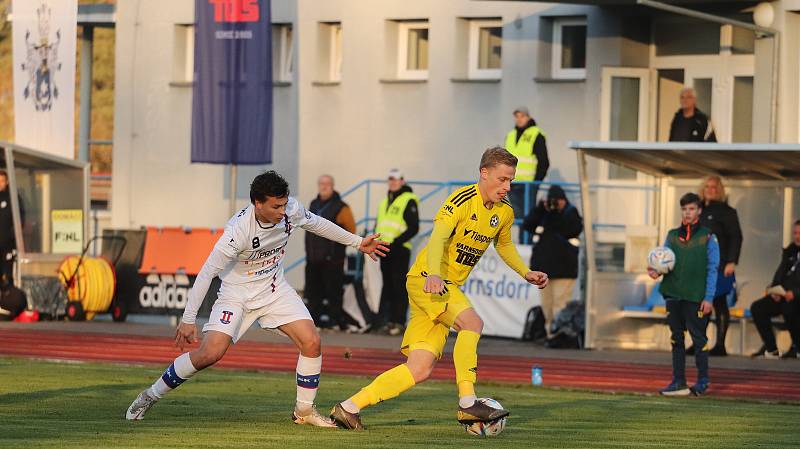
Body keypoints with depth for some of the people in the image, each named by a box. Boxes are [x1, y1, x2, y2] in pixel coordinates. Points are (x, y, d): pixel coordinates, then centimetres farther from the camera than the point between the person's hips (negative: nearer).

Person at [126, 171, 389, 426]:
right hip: (236, 293, -5)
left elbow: (315, 223, 9)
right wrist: (188, 320, -26)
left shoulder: (290, 209, -15)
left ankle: (304, 411, 8)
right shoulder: (238, 230, -32)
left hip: (274, 290, 5)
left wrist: (356, 242, 17)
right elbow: (207, 273, -27)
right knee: (210, 353, -20)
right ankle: (150, 396, -1)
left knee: (311, 342, -10)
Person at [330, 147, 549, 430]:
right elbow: (438, 238, -30)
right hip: (426, 279, -8)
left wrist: (526, 273, 20)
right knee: (472, 322, -32)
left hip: (448, 288, 8)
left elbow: (504, 245, 30)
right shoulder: (463, 200, -17)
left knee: (420, 369, 0)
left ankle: (349, 408, 3)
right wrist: (434, 274, -46)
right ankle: (467, 404, -31)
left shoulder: (504, 212, 8)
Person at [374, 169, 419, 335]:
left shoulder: (409, 201, -6)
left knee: (399, 287, -9)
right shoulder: (385, 201, 20)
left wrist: (396, 242, -20)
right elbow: (379, 224, 27)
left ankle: (399, 322, -9)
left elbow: (413, 227, -12)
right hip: (385, 250, 8)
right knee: (388, 286, 11)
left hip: (399, 250, -8)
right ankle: (389, 320, 16)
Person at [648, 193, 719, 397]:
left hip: (696, 296, -4)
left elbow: (712, 270, -2)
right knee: (676, 339, 6)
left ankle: (703, 380, 8)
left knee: (699, 338, -1)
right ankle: (678, 382, 10)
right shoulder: (672, 236, 12)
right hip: (673, 294, 4)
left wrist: (708, 298, -8)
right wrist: (656, 271, -9)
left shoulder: (707, 238, 0)